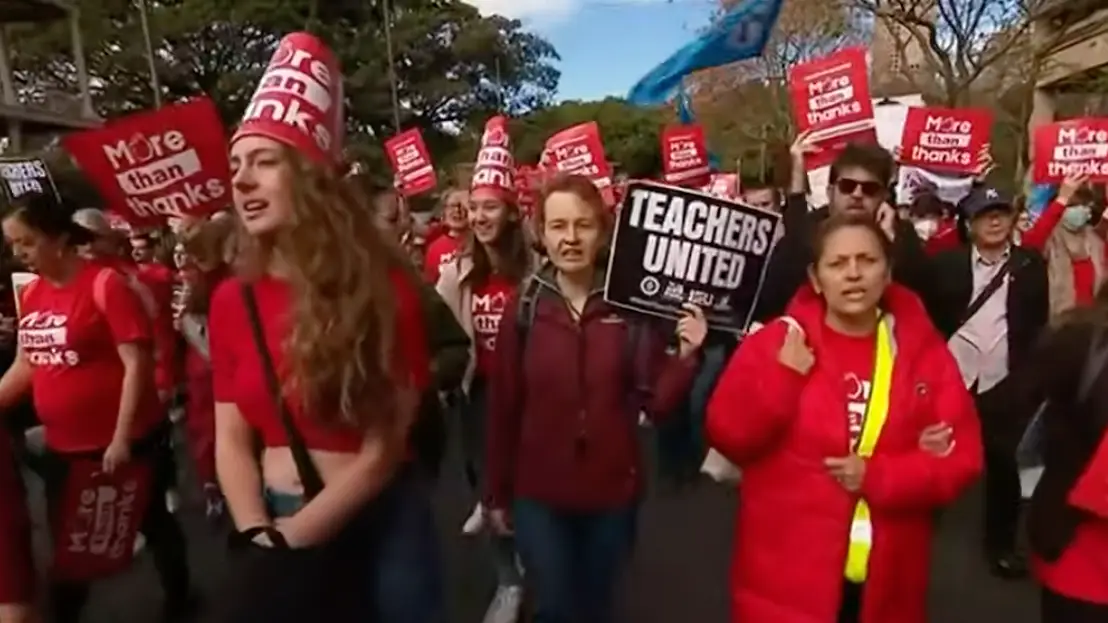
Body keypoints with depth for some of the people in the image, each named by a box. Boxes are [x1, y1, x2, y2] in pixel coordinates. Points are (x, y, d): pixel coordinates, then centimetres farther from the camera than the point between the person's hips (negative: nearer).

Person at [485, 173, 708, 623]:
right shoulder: (525, 306, -8)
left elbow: (656, 402, -7)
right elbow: (502, 405, -4)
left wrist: (685, 357, -24)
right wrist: (497, 491, 1)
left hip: (613, 493, 1)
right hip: (538, 495, -1)